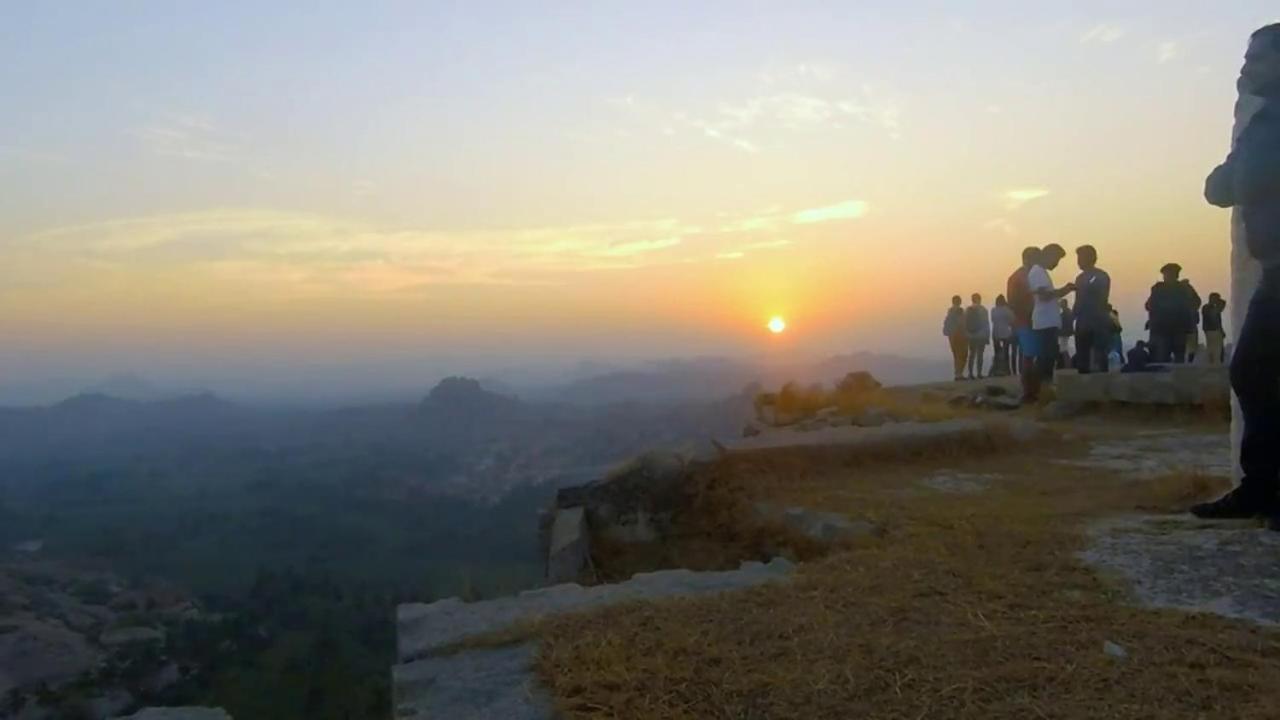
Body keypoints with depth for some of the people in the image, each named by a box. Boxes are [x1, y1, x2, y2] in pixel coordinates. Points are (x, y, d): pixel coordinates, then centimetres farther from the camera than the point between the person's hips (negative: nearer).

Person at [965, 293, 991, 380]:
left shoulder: (967, 310, 2)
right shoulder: (983, 310, -5)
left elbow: (965, 324, 0)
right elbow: (986, 324, -5)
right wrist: (988, 337, 1)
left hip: (971, 336, 3)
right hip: (981, 336, -3)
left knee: (972, 354, 11)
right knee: (980, 355, 0)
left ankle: (971, 373, 8)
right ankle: (979, 373, -3)